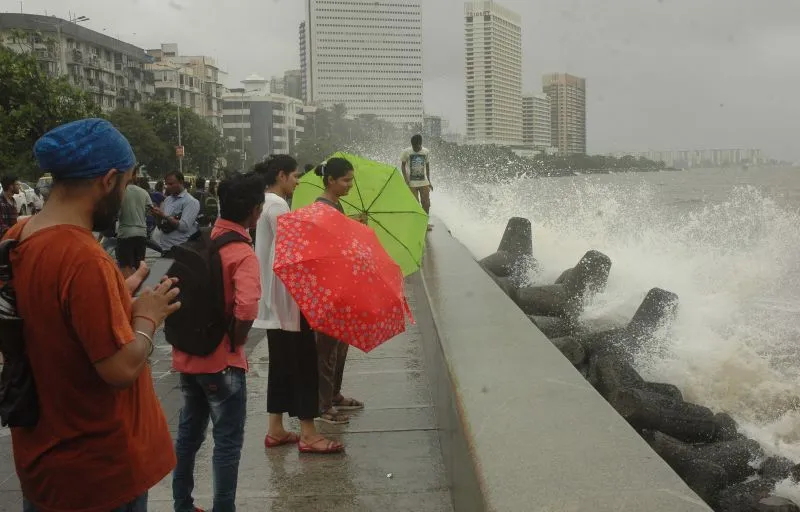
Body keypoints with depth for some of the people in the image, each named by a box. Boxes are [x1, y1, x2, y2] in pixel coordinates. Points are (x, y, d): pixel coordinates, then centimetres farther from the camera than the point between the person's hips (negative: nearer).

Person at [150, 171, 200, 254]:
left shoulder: (191, 202, -7)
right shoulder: (167, 200, 14)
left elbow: (184, 226, -18)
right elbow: (160, 226, 16)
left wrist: (164, 216, -19)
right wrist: (157, 216, -3)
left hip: (179, 249, -6)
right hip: (164, 248, 6)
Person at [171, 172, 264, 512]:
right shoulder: (243, 254, -18)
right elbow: (246, 309, -32)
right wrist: (236, 343, -15)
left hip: (188, 356, 7)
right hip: (222, 361, -7)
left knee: (188, 434, 19)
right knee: (228, 442, 5)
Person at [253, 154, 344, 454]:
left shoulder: (266, 203, 15)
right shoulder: (277, 205, -15)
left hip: (274, 298, 10)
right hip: (287, 296, -10)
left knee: (282, 362, 13)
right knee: (303, 360, -5)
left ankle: (275, 430, 19)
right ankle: (308, 435, -1)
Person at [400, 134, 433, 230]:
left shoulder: (426, 152, 2)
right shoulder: (407, 152, -6)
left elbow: (427, 166, 12)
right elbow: (403, 166, 2)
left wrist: (429, 181, 12)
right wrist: (406, 179, -9)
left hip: (424, 182, 3)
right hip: (412, 183, -3)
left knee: (426, 203, 5)